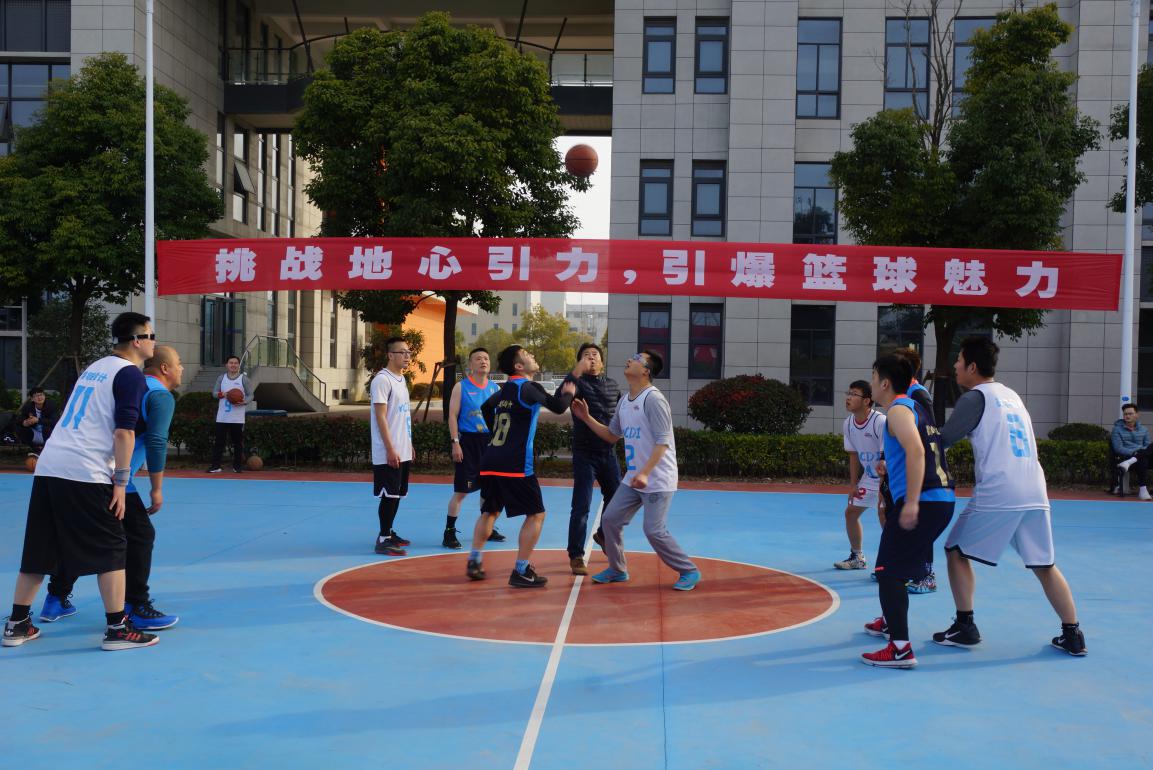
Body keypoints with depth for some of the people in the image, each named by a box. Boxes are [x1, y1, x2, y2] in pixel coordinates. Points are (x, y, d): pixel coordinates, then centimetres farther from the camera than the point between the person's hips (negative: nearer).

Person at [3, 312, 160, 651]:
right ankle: (117, 629, 2)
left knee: (39, 548, 14)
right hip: (85, 474, -8)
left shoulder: (94, 367, 21)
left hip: (48, 466, 8)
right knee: (111, 549, 0)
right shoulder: (131, 375, -5)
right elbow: (124, 432, -13)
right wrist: (120, 483, -11)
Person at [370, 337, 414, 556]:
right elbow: (381, 417, -17)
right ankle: (383, 540, 1)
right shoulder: (382, 379, -13)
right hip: (389, 453, -9)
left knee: (397, 494, 14)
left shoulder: (401, 379, 15)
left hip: (403, 452, 9)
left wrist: (409, 445, 19)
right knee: (389, 495, -5)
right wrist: (390, 449, -20)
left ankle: (389, 533, 24)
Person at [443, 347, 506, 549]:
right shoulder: (461, 387, -4)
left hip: (490, 440, 5)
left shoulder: (496, 388, 8)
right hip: (468, 440, -5)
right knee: (461, 490, -6)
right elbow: (453, 415, -7)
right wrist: (455, 443, -14)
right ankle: (449, 532, 2)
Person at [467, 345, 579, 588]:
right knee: (536, 514, 3)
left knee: (489, 512, 22)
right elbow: (558, 407, -6)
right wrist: (569, 393, 15)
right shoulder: (528, 388, -7)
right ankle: (521, 572, 1)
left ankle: (474, 563, 20)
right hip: (515, 465, -8)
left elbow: (485, 407, 34)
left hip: (490, 462, 8)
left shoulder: (504, 390, 17)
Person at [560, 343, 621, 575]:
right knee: (581, 507, -6)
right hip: (585, 454, -5)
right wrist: (577, 372, -40)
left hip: (608, 453, 6)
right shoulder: (578, 382, -9)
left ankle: (603, 535, 44)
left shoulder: (613, 385, 8)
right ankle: (576, 556, 5)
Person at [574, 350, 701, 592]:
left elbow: (663, 442, -22)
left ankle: (689, 572, 7)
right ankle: (618, 570, 24)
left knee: (654, 531, -10)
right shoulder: (624, 401, 10)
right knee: (610, 520, 7)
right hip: (633, 479, 8)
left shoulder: (653, 399, -16)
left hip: (657, 480, -8)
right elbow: (612, 435, 21)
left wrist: (645, 473, -30)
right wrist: (586, 418, 12)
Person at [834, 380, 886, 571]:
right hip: (869, 477, 8)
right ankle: (857, 557, 28)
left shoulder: (880, 422, -26)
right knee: (851, 512, 11)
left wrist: (884, 485, -23)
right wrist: (853, 484, 5)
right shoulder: (848, 424, -3)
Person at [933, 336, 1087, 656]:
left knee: (957, 552, 8)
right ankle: (1073, 635, 12)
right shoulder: (1011, 395, 19)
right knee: (1045, 566, 14)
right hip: (1034, 493, 7)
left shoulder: (975, 398, -4)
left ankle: (965, 627, 7)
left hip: (997, 494, -7)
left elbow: (942, 440, -5)